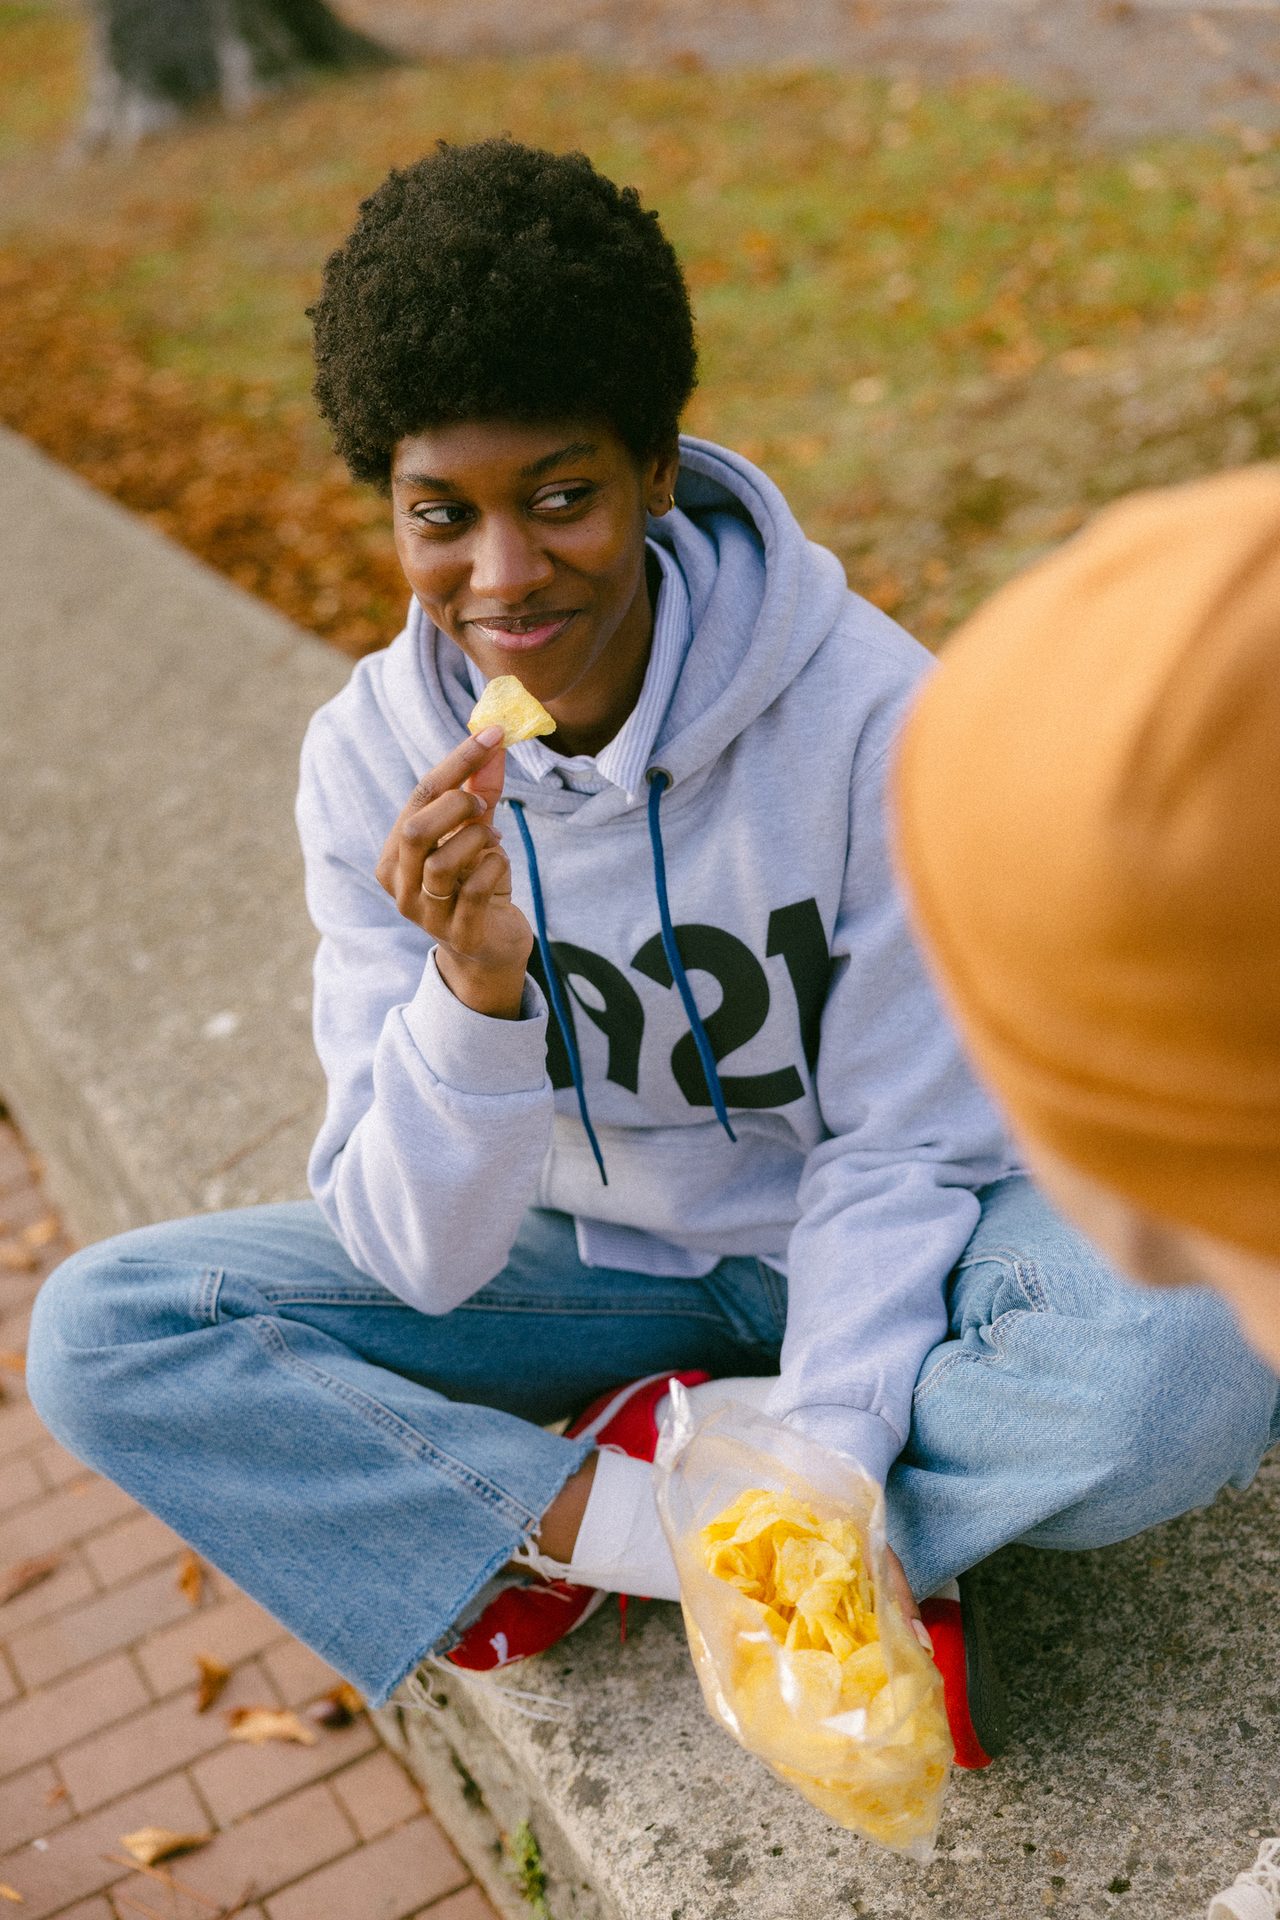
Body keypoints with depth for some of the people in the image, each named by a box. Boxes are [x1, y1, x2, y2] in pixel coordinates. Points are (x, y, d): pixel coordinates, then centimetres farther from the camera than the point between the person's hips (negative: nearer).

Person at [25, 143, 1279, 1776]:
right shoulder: (372, 758, -15)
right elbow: (422, 1263, -17)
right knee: (96, 1334, -15)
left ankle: (564, 1517, -16)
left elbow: (902, 1147, -15)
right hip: (600, 1261, 3)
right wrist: (474, 988, -36)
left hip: (873, 1254, -2)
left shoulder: (870, 710, -22)